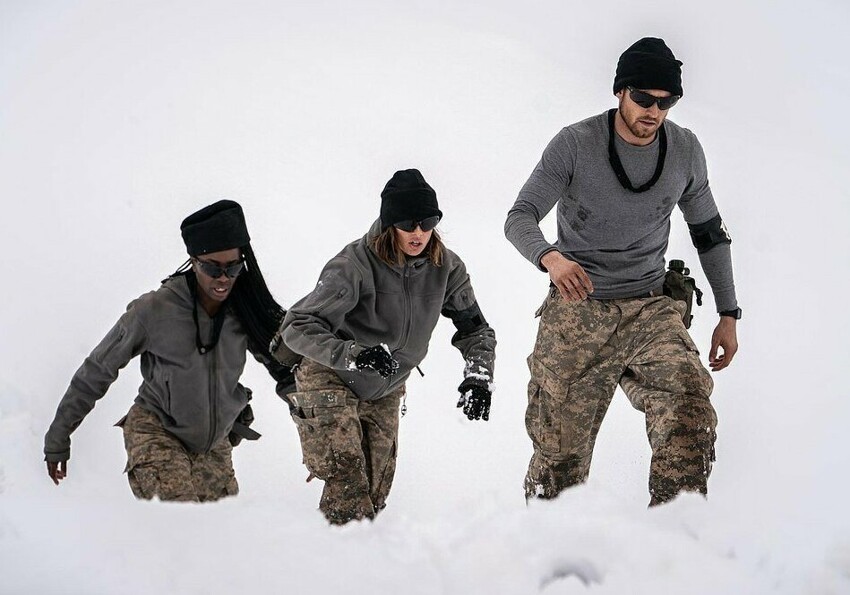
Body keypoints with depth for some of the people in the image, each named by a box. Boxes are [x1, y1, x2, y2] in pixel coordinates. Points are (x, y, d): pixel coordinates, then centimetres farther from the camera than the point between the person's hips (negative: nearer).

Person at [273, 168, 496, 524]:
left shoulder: (445, 267, -11)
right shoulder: (356, 264, -27)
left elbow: (476, 328, 3)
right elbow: (297, 327, -30)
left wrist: (479, 376, -16)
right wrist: (352, 355, -46)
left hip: (385, 393, 6)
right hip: (329, 380, -6)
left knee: (374, 495, 11)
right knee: (349, 494, -21)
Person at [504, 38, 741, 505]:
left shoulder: (685, 151, 4)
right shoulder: (575, 144, -7)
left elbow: (709, 233, 17)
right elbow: (519, 219, -11)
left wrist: (728, 314, 13)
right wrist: (550, 257, -34)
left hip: (649, 309, 2)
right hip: (576, 311, -2)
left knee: (690, 408, -25)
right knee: (559, 449, -2)